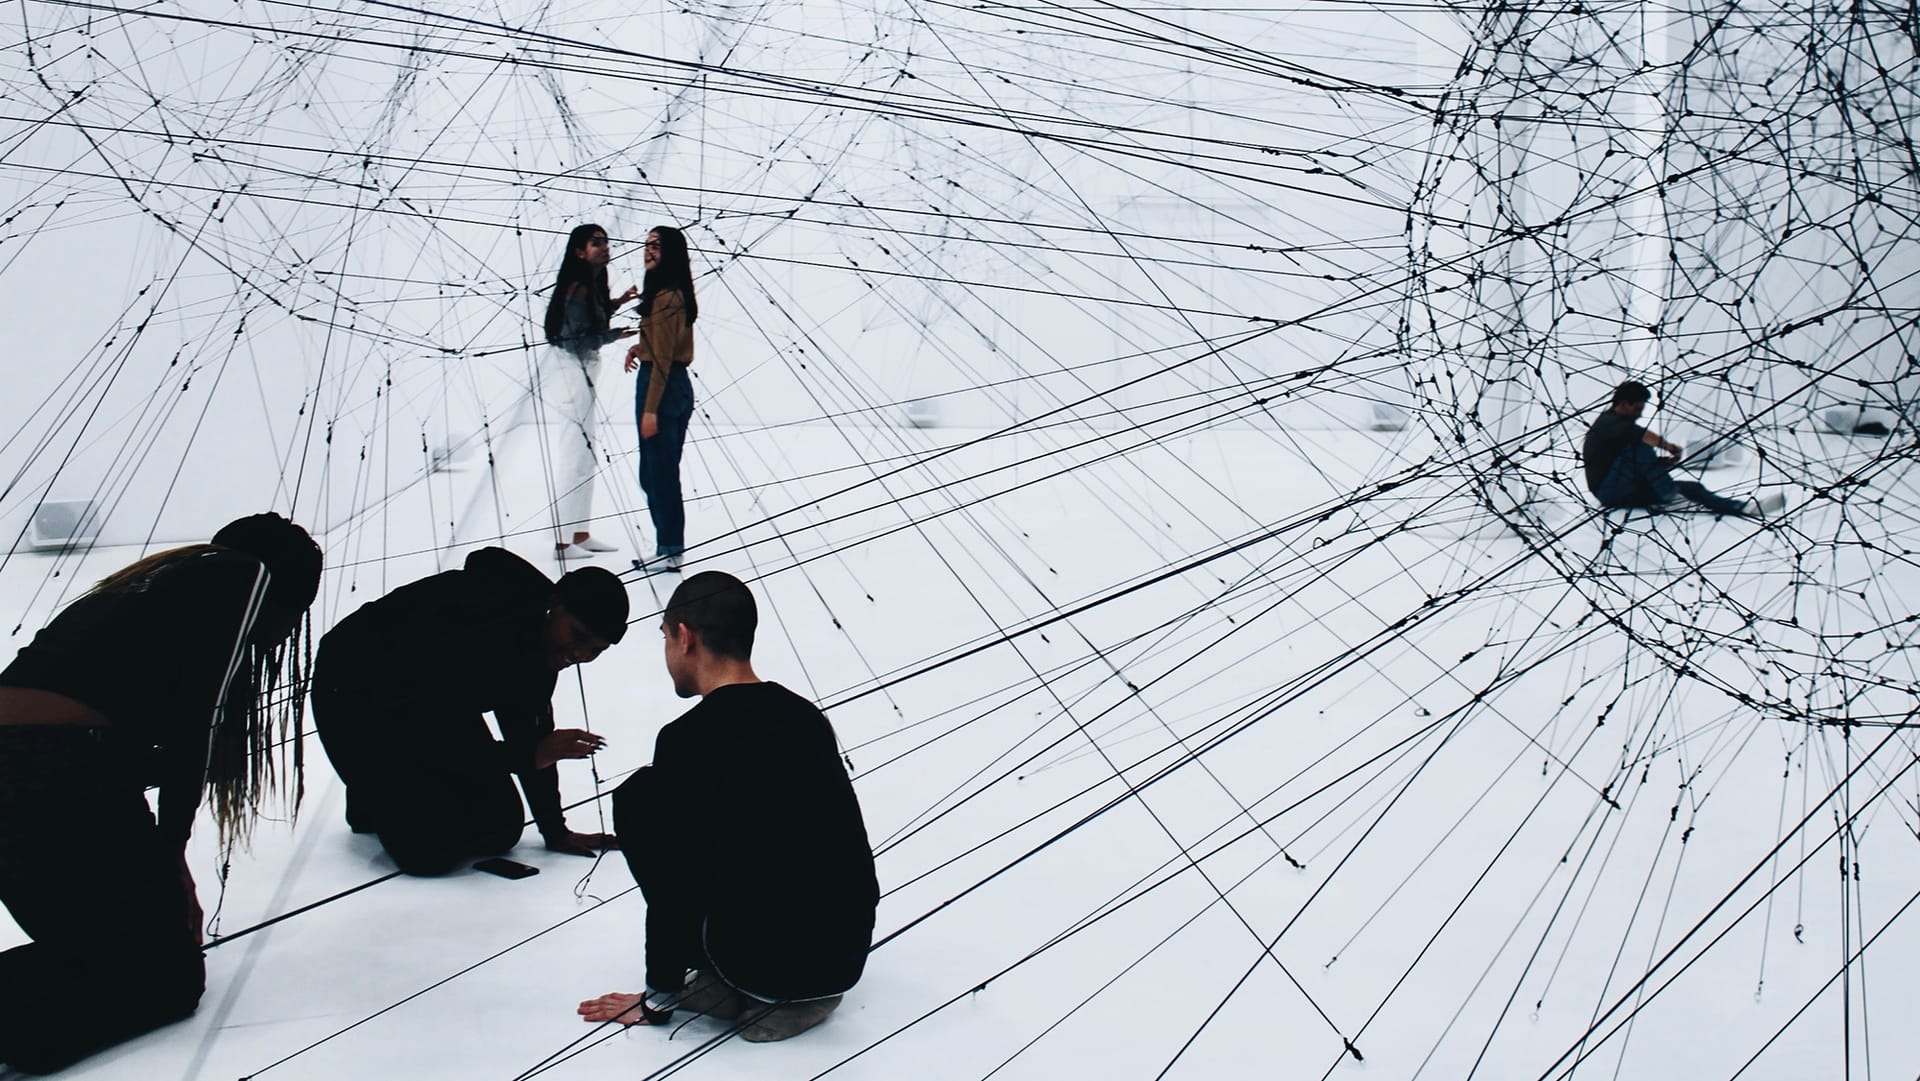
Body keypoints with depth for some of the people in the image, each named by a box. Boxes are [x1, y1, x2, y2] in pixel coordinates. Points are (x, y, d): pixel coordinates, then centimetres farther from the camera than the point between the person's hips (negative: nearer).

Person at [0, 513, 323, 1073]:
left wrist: (152, 864, 31)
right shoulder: (248, 574, 8)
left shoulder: (142, 583, 30)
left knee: (81, 952, 25)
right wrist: (171, 848, 4)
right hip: (69, 778, -8)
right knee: (171, 975, 8)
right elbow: (193, 722, -2)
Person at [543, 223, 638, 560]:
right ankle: (563, 541, -3)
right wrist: (618, 334, -19)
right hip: (569, 376, -10)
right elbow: (577, 341, -19)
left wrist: (615, 303, 13)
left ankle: (581, 534, 21)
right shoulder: (577, 289, -16)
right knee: (571, 459, -7)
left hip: (582, 376, 10)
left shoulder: (591, 287, 13)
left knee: (585, 459, 14)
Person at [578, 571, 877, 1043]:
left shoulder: (687, 741, -13)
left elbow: (674, 883, -10)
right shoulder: (808, 716, 6)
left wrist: (658, 996, 4)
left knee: (638, 798, 7)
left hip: (763, 967, -6)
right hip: (847, 957, 6)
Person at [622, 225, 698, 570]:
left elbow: (662, 358, -19)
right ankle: (670, 546, 22)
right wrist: (639, 346, 8)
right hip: (680, 386, 10)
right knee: (664, 472, 16)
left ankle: (668, 551, 4)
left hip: (661, 387, -10)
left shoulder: (664, 297, -17)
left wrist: (650, 410, -18)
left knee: (657, 473, -2)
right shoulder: (679, 294, 12)